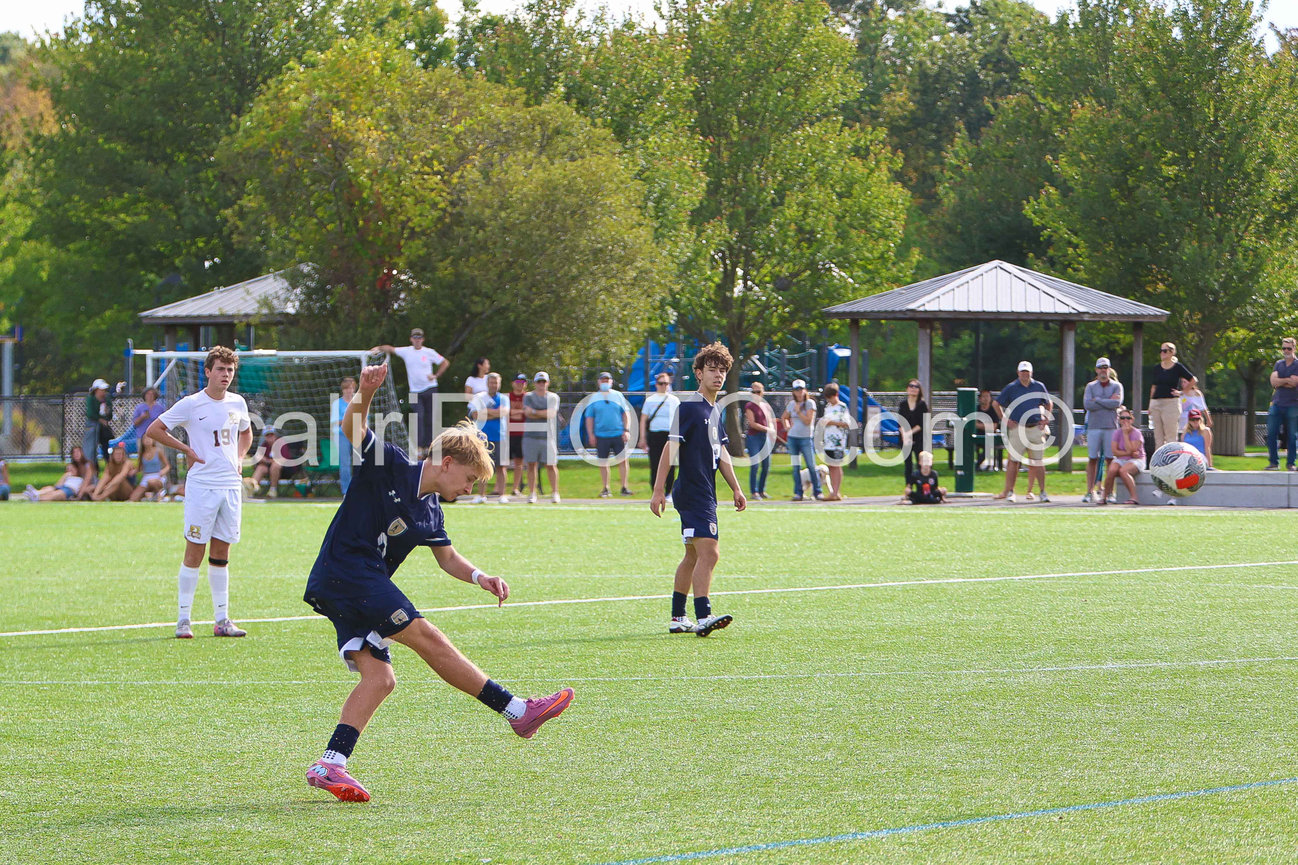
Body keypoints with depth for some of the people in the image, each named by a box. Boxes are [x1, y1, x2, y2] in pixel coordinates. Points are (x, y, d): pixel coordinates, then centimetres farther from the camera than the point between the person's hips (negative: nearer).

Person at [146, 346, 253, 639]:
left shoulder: (238, 403, 10)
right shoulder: (191, 404, -6)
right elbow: (154, 430, -1)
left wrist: (239, 458, 13)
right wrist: (187, 450, -5)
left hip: (231, 485, 5)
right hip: (201, 485, -5)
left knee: (221, 553, 8)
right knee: (195, 551, -4)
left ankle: (221, 620, 11)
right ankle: (183, 619, 0)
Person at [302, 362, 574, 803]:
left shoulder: (430, 512, 16)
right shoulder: (389, 466, -7)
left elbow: (448, 557, 24)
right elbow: (352, 428, -18)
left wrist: (479, 577, 4)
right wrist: (365, 394, -38)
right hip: (345, 569, -10)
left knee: (378, 678, -3)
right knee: (427, 638, -13)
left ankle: (329, 765, -7)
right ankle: (519, 712, -13)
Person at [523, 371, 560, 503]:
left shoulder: (553, 397, 9)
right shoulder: (528, 397, 8)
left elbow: (552, 413, -7)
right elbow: (527, 414, -7)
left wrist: (534, 412, -7)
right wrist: (544, 414, -7)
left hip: (548, 436, -1)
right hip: (531, 436, 1)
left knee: (551, 465, -3)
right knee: (531, 464, 0)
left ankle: (554, 493, 4)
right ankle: (532, 493, 6)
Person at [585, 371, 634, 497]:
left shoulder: (618, 396, 9)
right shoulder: (594, 398, 8)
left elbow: (626, 414, 11)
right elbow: (589, 418, 9)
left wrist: (626, 430, 1)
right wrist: (590, 434, 0)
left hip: (618, 434, 0)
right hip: (601, 435, 0)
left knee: (622, 461, -6)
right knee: (603, 463, 2)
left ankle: (624, 487, 0)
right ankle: (606, 489, 11)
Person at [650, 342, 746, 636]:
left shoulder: (714, 411, 16)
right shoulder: (689, 407, -11)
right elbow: (671, 447, -15)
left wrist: (736, 489, 23)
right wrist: (658, 490, -20)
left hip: (706, 494, 10)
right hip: (692, 492, -10)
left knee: (694, 556, 14)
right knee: (708, 553, -18)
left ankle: (677, 618, 21)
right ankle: (703, 617, -23)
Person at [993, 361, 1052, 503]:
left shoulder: (1039, 387, 9)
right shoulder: (1011, 388, 2)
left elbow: (1048, 404, 23)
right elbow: (997, 404, 10)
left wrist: (1046, 420, 11)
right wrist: (1005, 420, 2)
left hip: (1036, 428, 2)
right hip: (1017, 428, -2)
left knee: (1038, 462, 3)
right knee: (1014, 461, -2)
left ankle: (1043, 492, 7)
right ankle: (1009, 491, 3)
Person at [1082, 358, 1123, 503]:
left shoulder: (1117, 386, 9)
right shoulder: (1090, 386, 12)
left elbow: (1117, 403, -9)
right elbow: (1087, 404, -5)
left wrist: (1098, 400, -5)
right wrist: (1108, 401, -6)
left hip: (1111, 427, -1)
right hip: (1093, 426, 1)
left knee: (1110, 459, -3)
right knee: (1092, 459, -1)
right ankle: (1090, 491, 1)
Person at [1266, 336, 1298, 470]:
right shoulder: (1279, 364, 14)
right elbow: (1273, 381, 1)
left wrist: (1280, 381, -3)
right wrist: (1287, 380, -9)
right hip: (1277, 403, 4)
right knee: (1271, 434, 0)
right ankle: (1274, 462, 7)